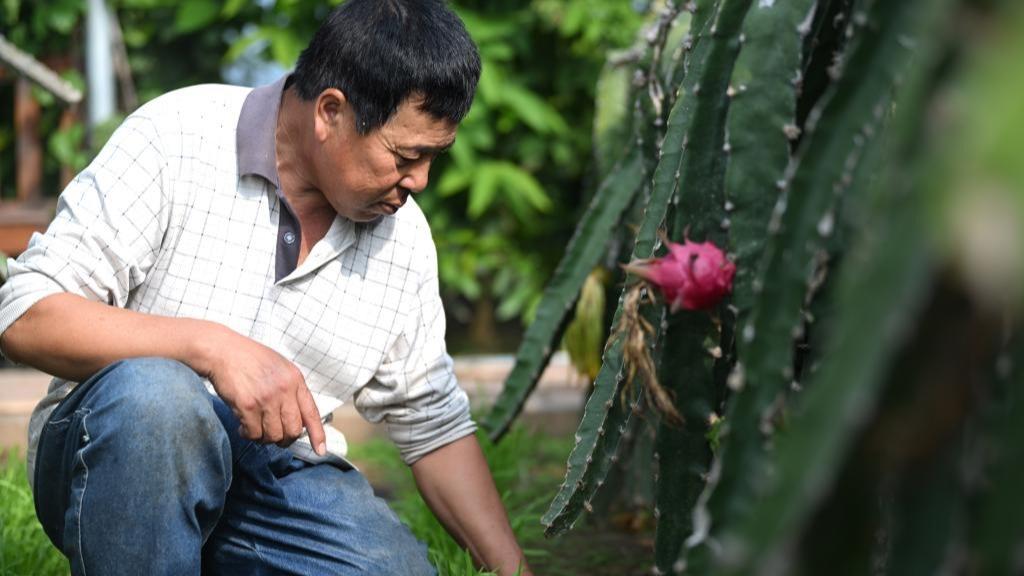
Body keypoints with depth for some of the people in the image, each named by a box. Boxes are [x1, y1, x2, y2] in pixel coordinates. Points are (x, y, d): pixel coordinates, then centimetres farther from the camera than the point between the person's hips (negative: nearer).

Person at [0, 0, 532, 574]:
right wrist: (213, 346, -30)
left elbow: (436, 424, 13)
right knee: (154, 394, -38)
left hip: (277, 479, 4)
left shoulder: (404, 236, 3)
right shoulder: (176, 138, -13)